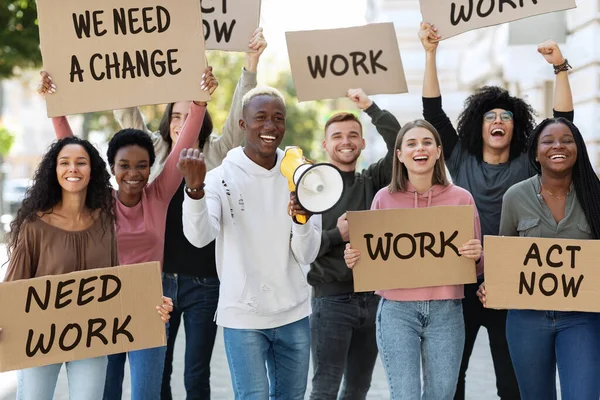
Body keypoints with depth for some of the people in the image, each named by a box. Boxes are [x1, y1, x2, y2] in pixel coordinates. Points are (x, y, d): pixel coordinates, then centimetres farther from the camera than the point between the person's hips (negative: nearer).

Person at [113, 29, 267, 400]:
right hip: (159, 278, 2)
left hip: (204, 283, -2)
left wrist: (251, 63, -18)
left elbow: (239, 115, -6)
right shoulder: (155, 152, 8)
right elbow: (127, 111, 4)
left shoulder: (217, 155, 3)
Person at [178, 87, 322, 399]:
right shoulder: (223, 177, -8)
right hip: (243, 315, -4)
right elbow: (199, 237, -25)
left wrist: (302, 220, -21)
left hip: (293, 314, 4)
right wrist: (195, 189, -41)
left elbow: (307, 256, -1)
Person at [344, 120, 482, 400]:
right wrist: (354, 259, -10)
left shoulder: (461, 197, 3)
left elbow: (476, 266, 9)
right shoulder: (384, 198, 2)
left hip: (446, 311, 1)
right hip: (396, 310, -1)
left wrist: (476, 257, -13)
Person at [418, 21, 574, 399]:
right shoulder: (461, 160, 7)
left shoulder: (527, 165, 5)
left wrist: (560, 67, -14)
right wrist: (431, 53, -4)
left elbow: (562, 122, -4)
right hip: (462, 282, 1)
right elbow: (433, 111, 3)